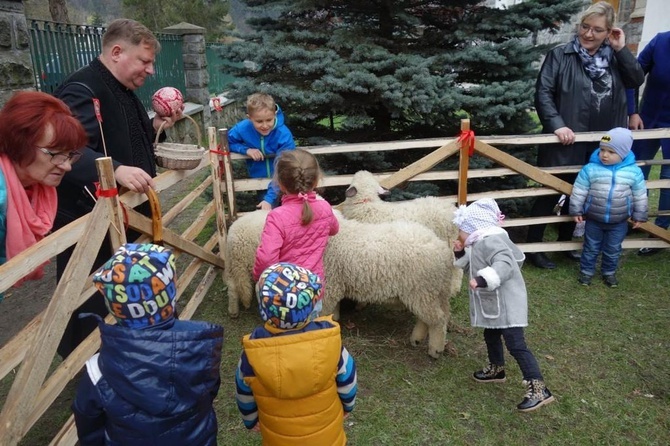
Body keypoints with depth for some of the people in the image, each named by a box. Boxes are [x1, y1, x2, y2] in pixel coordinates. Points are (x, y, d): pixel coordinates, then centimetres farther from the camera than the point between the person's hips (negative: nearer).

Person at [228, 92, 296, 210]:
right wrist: (246, 150, -22)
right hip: (260, 180, 2)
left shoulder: (284, 135, -31)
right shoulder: (242, 129, -20)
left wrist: (270, 198, -40)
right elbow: (226, 142, -2)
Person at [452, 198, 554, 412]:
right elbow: (473, 266, 21)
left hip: (506, 304, -11)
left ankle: (539, 389, -5)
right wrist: (461, 253, 6)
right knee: (491, 336, 25)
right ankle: (496, 369, 46)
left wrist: (482, 280, -48)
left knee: (516, 345, -11)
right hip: (495, 304, 11)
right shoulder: (480, 243, 10)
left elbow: (504, 266, -37)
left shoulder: (491, 241, -24)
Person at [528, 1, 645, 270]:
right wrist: (557, 125, -22)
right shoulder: (560, 56, -5)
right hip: (565, 143, -5)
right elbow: (543, 93, -11)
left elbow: (637, 81, 2)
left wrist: (621, 49, -5)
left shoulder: (613, 58, 9)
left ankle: (565, 241, 32)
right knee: (549, 194, 2)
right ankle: (533, 247, 13)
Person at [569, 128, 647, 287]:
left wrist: (639, 216, 6)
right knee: (591, 248, 14)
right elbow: (579, 192, -6)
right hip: (593, 220, -1)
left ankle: (609, 272, 37)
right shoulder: (590, 169, -14)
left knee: (613, 250, 17)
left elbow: (640, 196, 1)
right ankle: (586, 271, 31)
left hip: (619, 222, 1)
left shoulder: (634, 171, -10)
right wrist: (576, 210, -3)